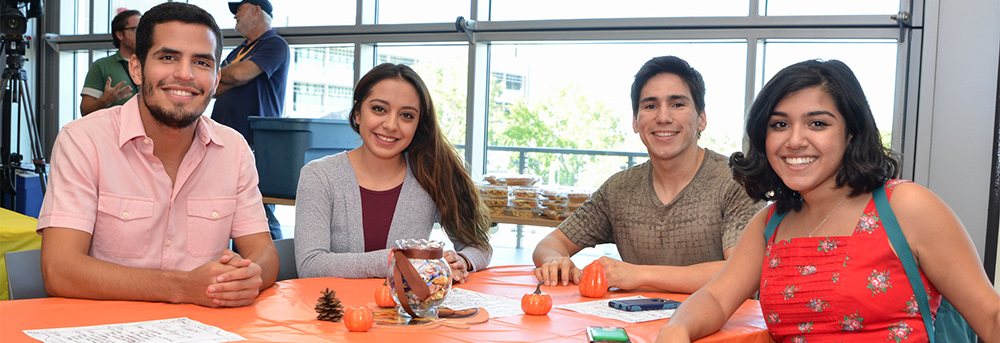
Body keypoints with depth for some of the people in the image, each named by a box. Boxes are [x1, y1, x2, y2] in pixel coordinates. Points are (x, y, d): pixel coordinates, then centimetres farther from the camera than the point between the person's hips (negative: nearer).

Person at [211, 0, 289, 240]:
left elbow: (240, 73, -13)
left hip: (254, 145, -8)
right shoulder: (239, 51, 25)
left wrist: (217, 74, 7)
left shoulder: (274, 45, -1)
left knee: (260, 216, -10)